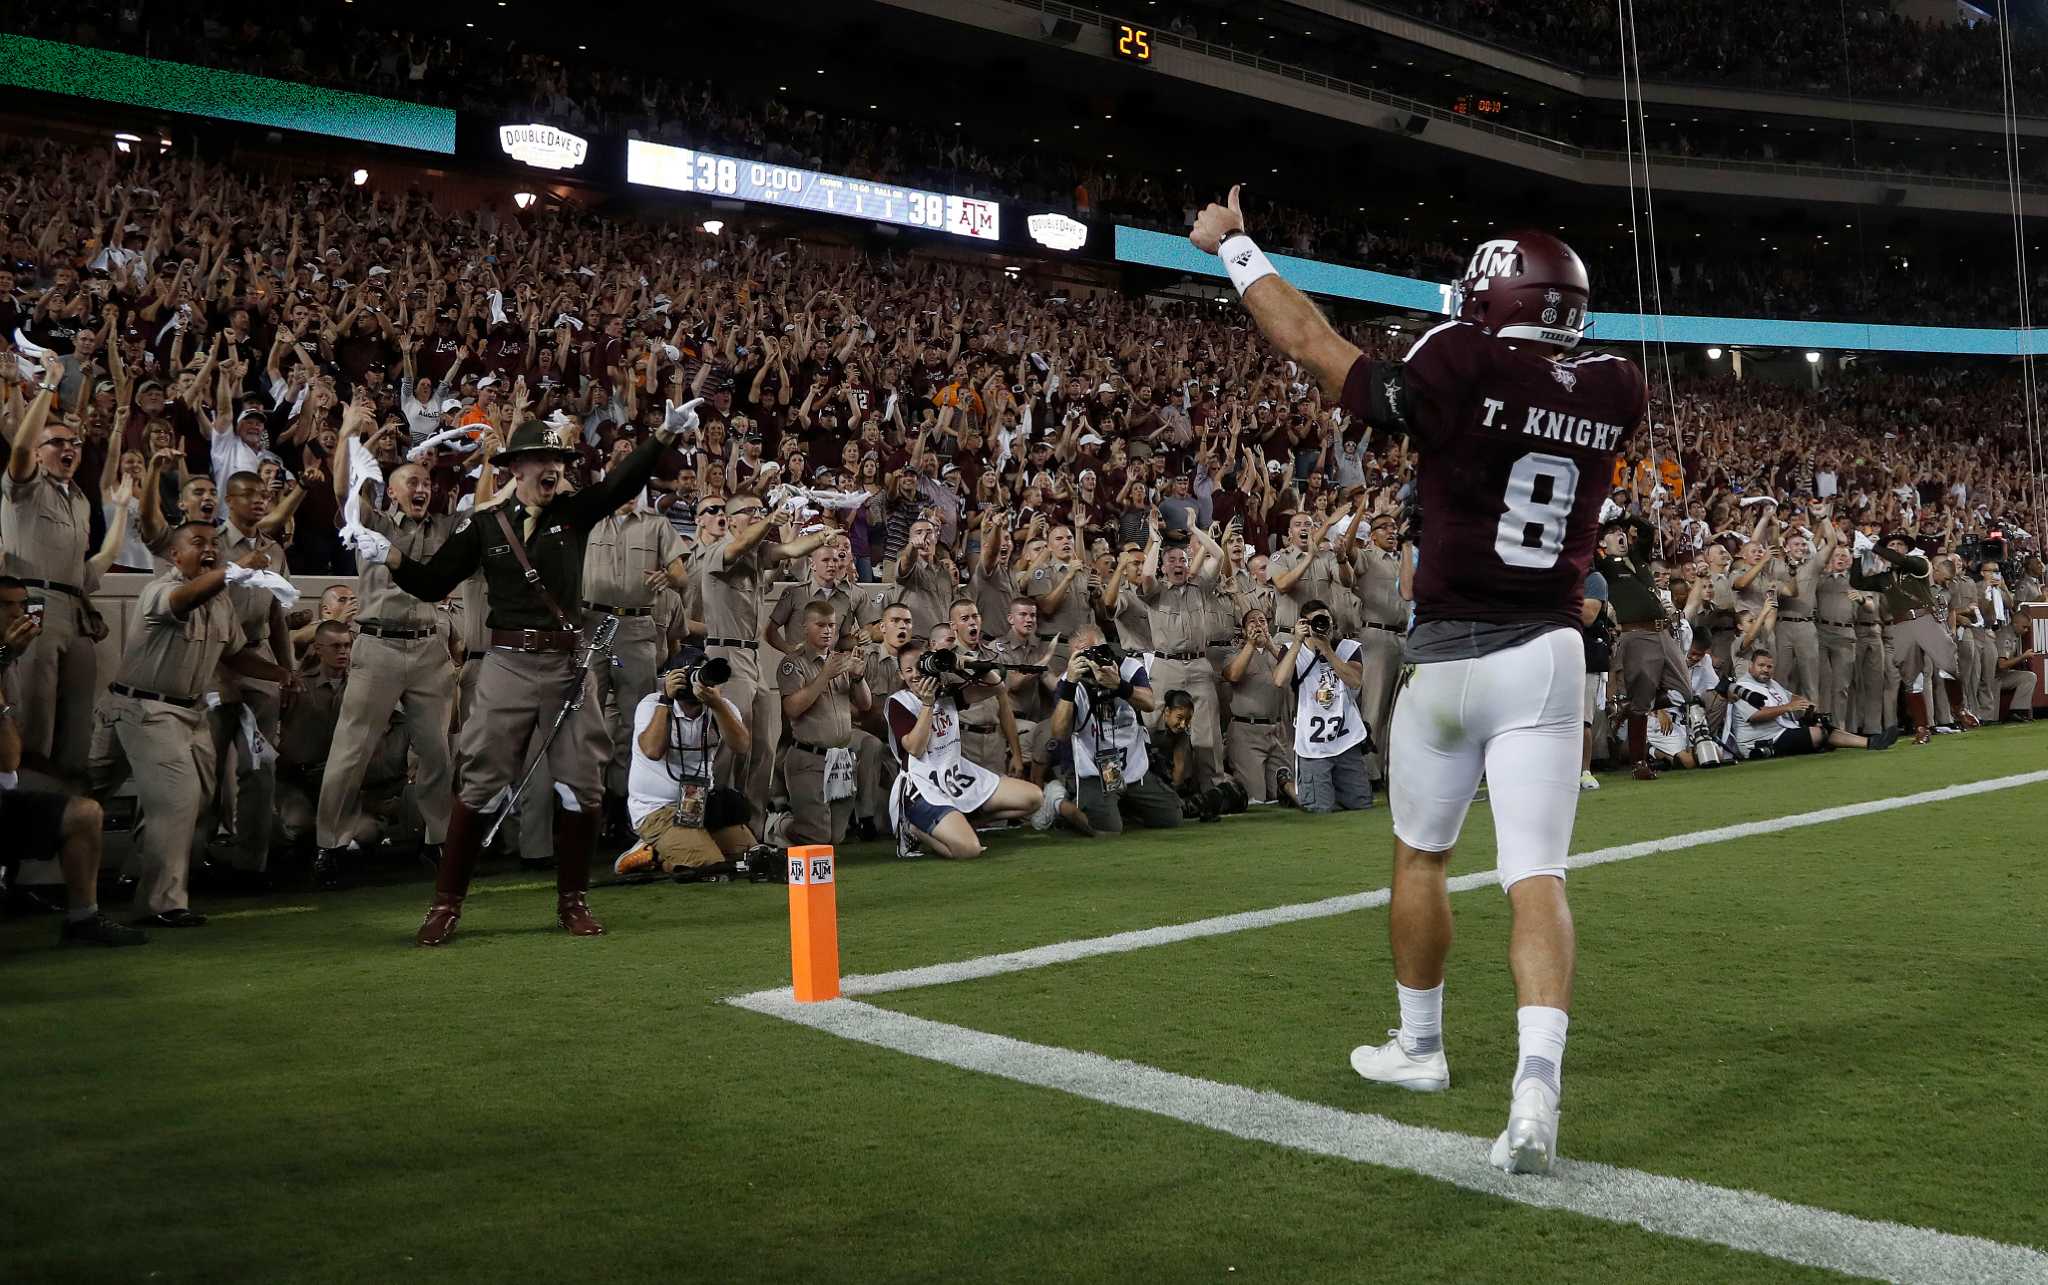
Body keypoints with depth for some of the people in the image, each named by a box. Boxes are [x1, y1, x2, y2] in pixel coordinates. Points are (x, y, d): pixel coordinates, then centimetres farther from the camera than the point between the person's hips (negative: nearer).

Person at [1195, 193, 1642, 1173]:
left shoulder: (1460, 370, -11)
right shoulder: (1614, 392, 2)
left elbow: (1314, 347, -2)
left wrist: (1234, 249, 10)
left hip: (1450, 657, -2)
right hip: (1549, 658, 3)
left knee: (1419, 854, 17)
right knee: (1537, 876, -1)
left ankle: (1419, 1047, 33)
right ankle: (1537, 1083, -17)